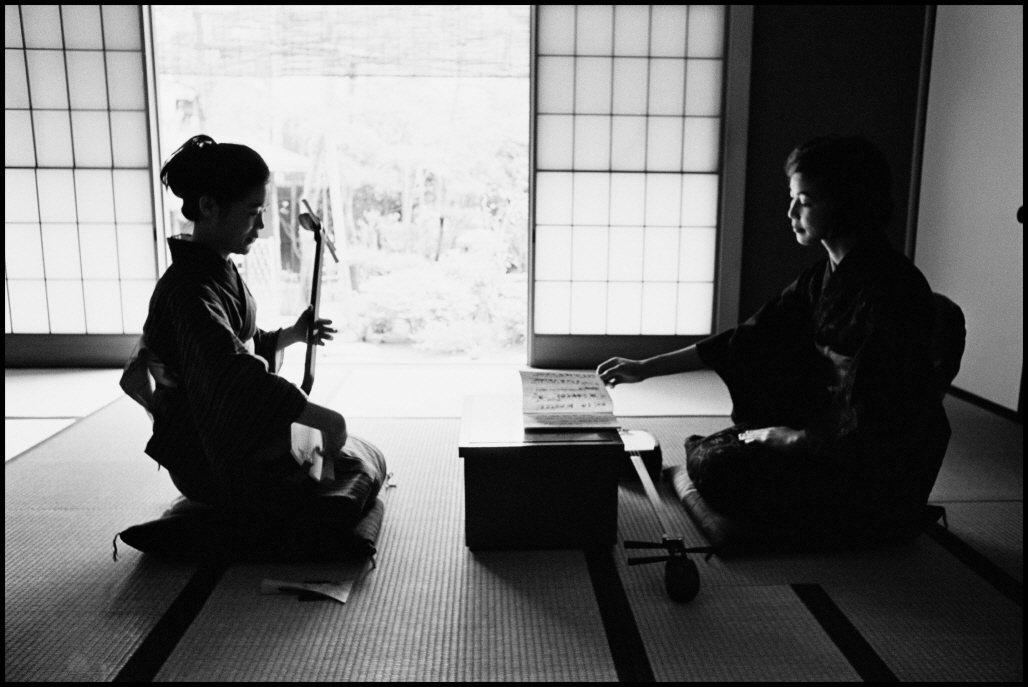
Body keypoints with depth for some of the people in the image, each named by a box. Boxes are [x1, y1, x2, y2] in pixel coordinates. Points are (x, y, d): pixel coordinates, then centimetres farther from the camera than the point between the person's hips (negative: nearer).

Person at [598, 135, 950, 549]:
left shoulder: (892, 288, -22)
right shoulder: (824, 277, 5)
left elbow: (873, 424, -25)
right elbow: (747, 339, 7)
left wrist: (791, 437, -12)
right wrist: (645, 368, 5)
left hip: (884, 469, -8)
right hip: (835, 435, 8)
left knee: (716, 468, -17)